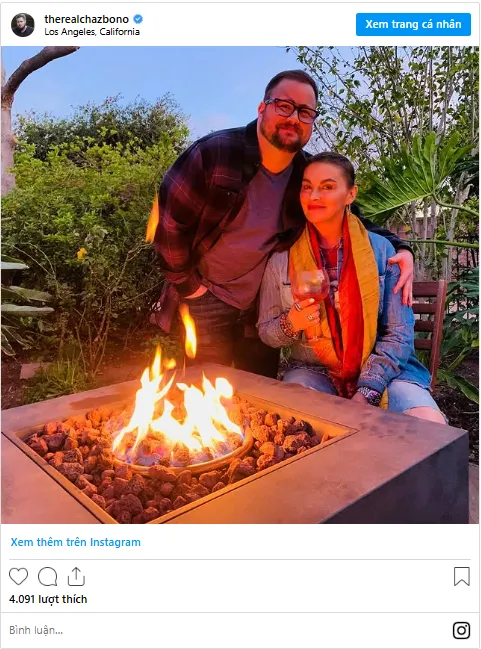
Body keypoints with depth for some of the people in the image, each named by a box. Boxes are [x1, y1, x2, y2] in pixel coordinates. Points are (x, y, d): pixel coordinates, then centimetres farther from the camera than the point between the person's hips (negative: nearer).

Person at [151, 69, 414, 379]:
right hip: (208, 301, -3)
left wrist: (399, 248, -11)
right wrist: (187, 284, -10)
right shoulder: (215, 152, -16)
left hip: (264, 308, 4)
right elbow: (169, 218, -12)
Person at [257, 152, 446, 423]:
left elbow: (399, 334, -4)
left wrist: (366, 392, -15)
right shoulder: (282, 257, -2)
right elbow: (266, 332, 5)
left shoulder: (380, 249, -3)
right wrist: (291, 324, -18)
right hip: (314, 370, 0)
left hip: (380, 370, 1)